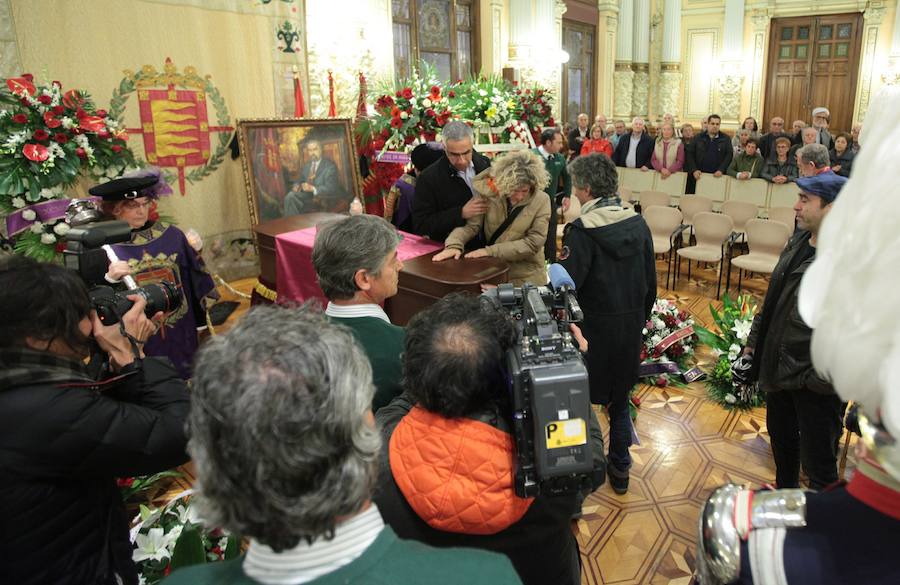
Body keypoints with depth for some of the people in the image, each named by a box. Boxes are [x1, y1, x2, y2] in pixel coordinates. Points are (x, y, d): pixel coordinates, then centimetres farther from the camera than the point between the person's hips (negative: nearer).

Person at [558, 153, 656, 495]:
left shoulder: (582, 230, -19)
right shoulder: (638, 224, -1)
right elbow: (651, 281, 7)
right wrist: (640, 319, 18)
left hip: (593, 328, -6)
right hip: (631, 327, 6)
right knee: (620, 400, 20)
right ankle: (619, 469, 32)